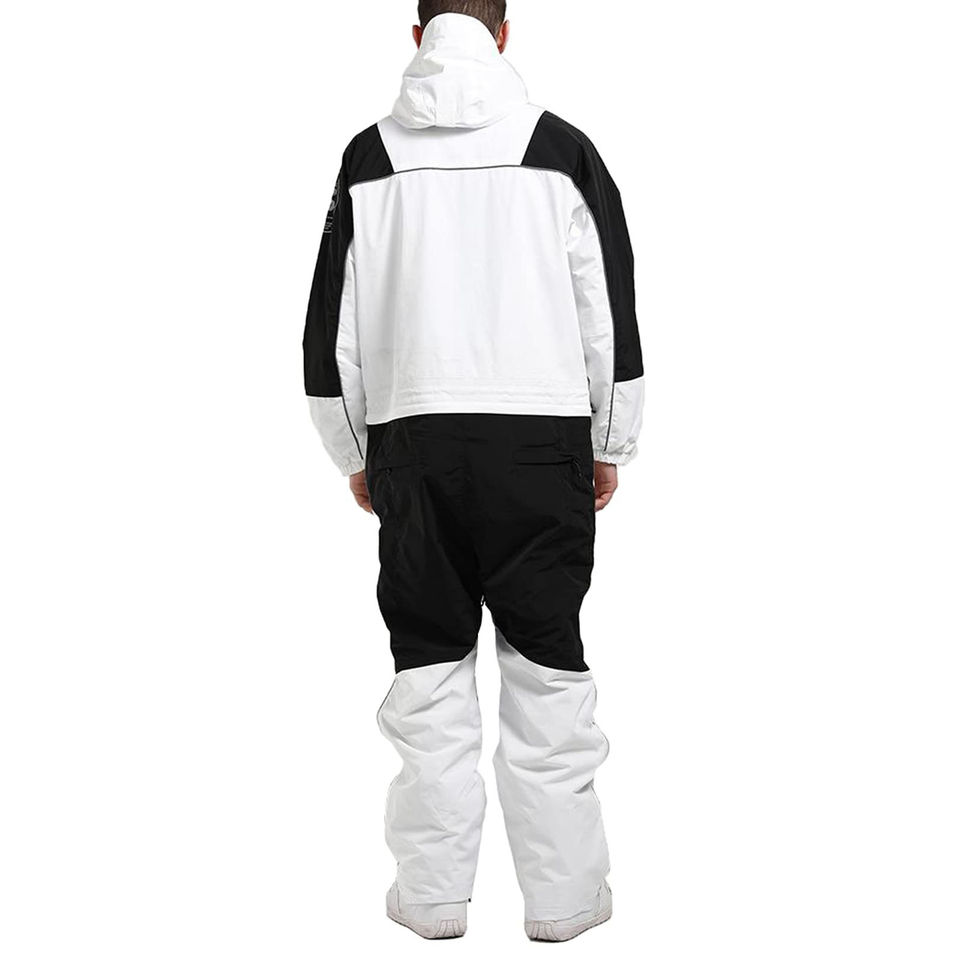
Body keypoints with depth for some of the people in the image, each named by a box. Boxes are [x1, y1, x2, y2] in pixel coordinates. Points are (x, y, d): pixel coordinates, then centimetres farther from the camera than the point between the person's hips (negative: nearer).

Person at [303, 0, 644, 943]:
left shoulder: (370, 156, 4)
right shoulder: (560, 148, 1)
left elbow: (332, 322, 6)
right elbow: (610, 307, 2)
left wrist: (353, 454, 15)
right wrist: (610, 443, 11)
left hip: (410, 438, 1)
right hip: (540, 433, -1)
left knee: (429, 668, 8)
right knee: (547, 665, 6)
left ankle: (433, 893, 13)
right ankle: (562, 892, 11)